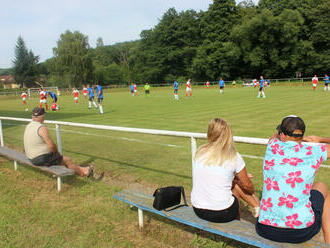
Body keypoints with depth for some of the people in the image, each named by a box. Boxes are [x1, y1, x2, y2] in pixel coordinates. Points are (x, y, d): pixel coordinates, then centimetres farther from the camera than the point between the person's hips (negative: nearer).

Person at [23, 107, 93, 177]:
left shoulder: (28, 126, 8)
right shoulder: (41, 128, -21)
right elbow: (51, 145, -24)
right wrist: (57, 152, -2)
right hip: (43, 159, -10)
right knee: (67, 160, 5)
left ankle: (80, 169, 30)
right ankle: (82, 172, 21)